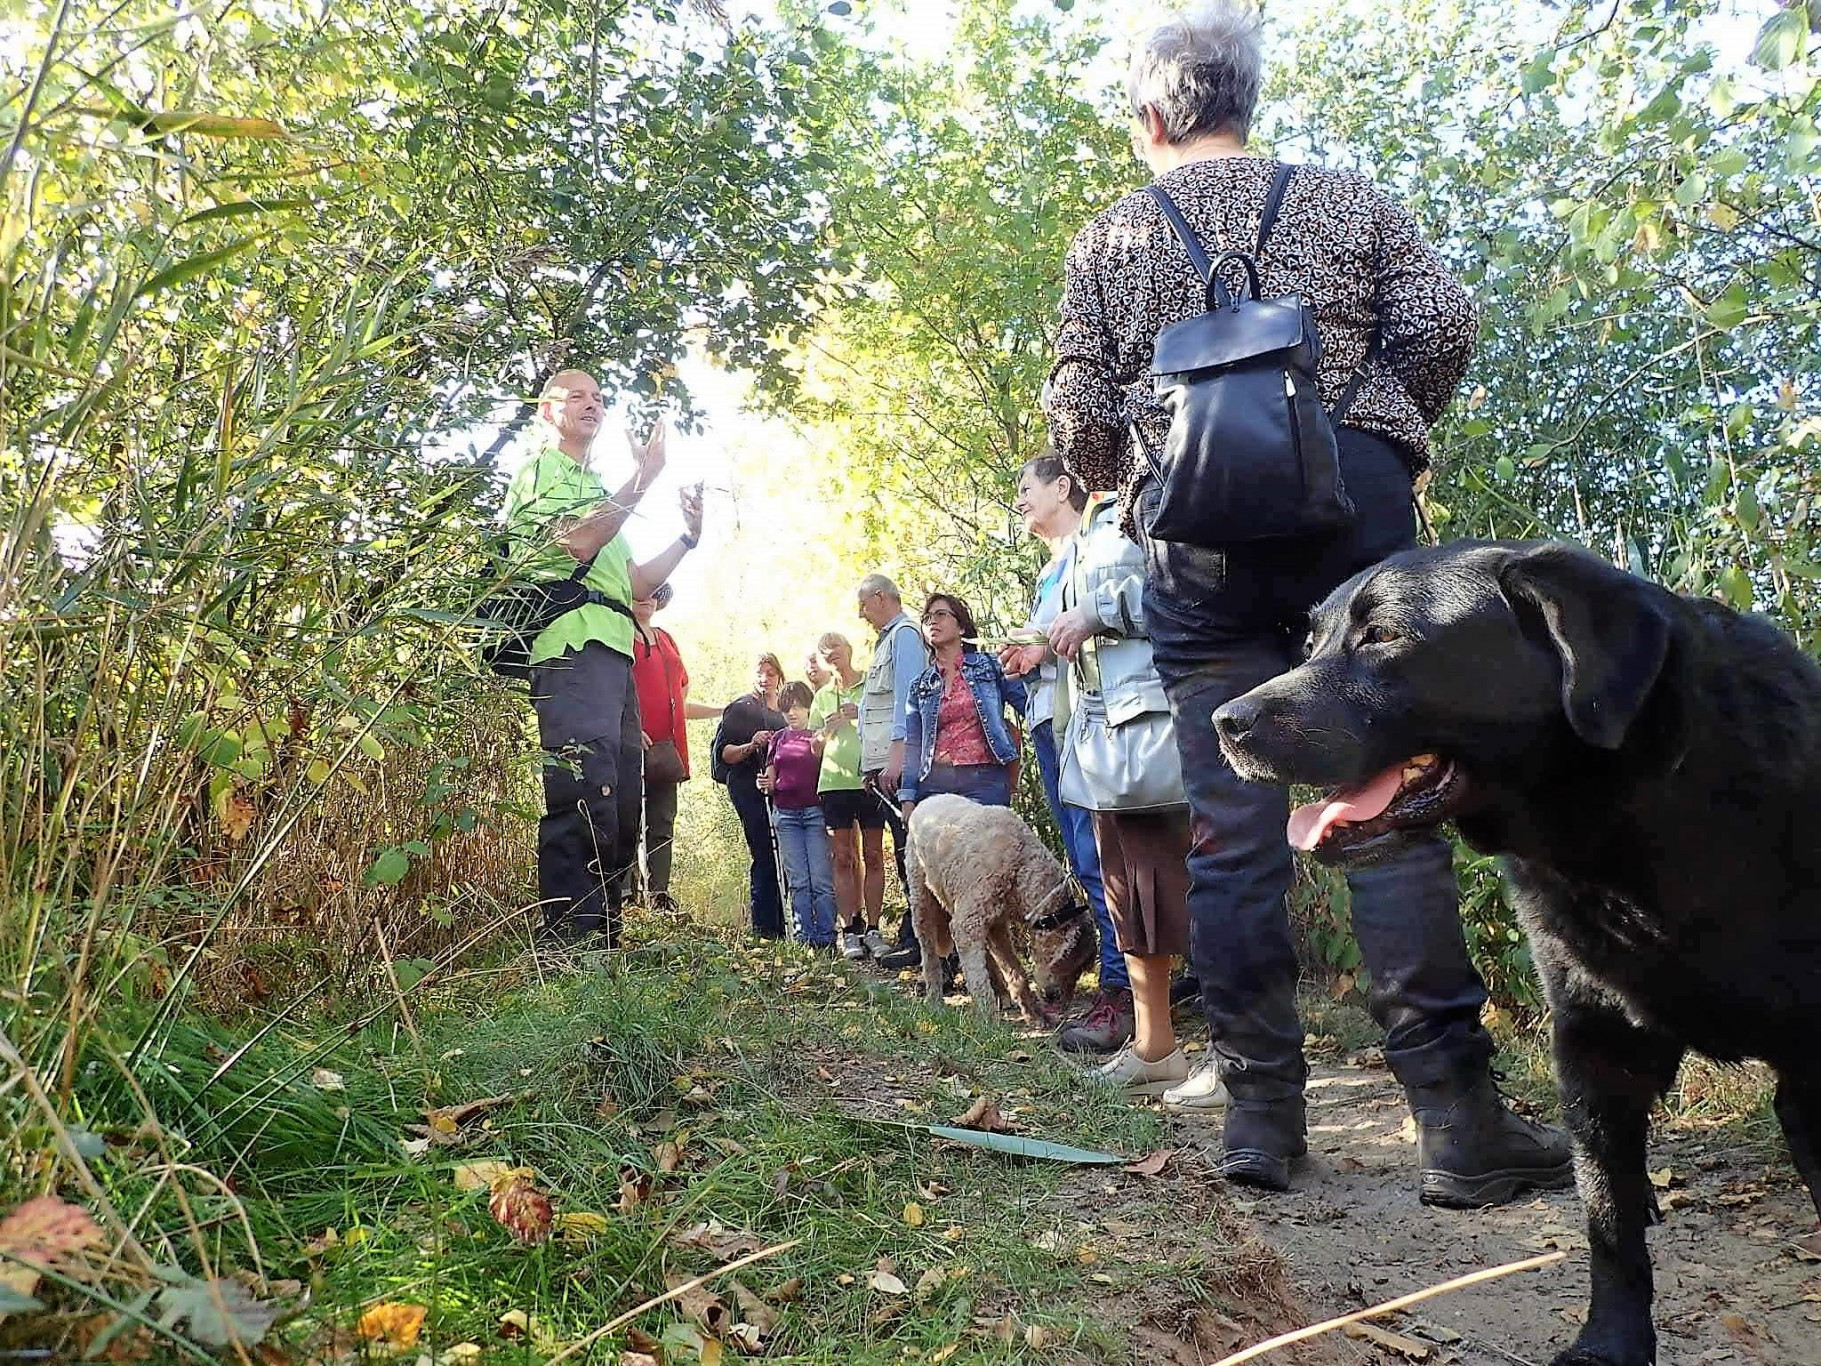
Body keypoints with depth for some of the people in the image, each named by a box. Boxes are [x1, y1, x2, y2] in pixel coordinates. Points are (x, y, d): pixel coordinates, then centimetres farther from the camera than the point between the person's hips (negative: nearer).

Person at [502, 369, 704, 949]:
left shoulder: (597, 488, 33)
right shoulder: (539, 469, 7)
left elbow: (632, 584, 30)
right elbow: (578, 542, -13)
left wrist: (688, 538, 22)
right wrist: (642, 478, -11)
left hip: (614, 652, 9)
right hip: (573, 646, -9)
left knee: (621, 810, 6)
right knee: (583, 798, -20)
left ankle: (604, 940, 11)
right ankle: (569, 942, -21)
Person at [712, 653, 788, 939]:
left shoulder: (785, 711, 20)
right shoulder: (741, 708, 3)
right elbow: (724, 752, -3)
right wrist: (751, 746, -18)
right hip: (750, 789, -6)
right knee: (765, 857, -10)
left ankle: (781, 925, 6)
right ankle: (764, 929, -6)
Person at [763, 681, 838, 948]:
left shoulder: (819, 735, 3)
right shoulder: (779, 738, 14)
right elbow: (771, 779, 19)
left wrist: (818, 752, -19)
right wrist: (766, 784, -3)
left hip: (815, 812, -4)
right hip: (785, 813, 4)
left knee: (821, 881, -7)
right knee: (798, 882, 3)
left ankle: (826, 938, -3)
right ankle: (805, 937, 6)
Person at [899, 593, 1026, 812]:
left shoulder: (990, 666, 8)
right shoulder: (920, 685, 15)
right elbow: (913, 745, 13)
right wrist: (907, 796, 6)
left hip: (984, 781, -3)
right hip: (934, 784, 3)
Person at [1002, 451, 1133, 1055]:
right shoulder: (1047, 571, 29)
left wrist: (1046, 647, -13)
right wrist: (1024, 658, 13)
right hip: (1048, 716, 9)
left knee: (1096, 852, -15)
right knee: (1083, 859, 5)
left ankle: (1120, 988, -14)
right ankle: (1117, 981, 7)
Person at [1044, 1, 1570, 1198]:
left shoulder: (1108, 240, 14)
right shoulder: (1347, 199, 15)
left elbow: (1079, 420, 6)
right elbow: (1443, 322, 3)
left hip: (1194, 533, 0)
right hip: (1351, 504, 0)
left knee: (1232, 829, 1)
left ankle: (1262, 1114, 5)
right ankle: (1457, 1107, -3)